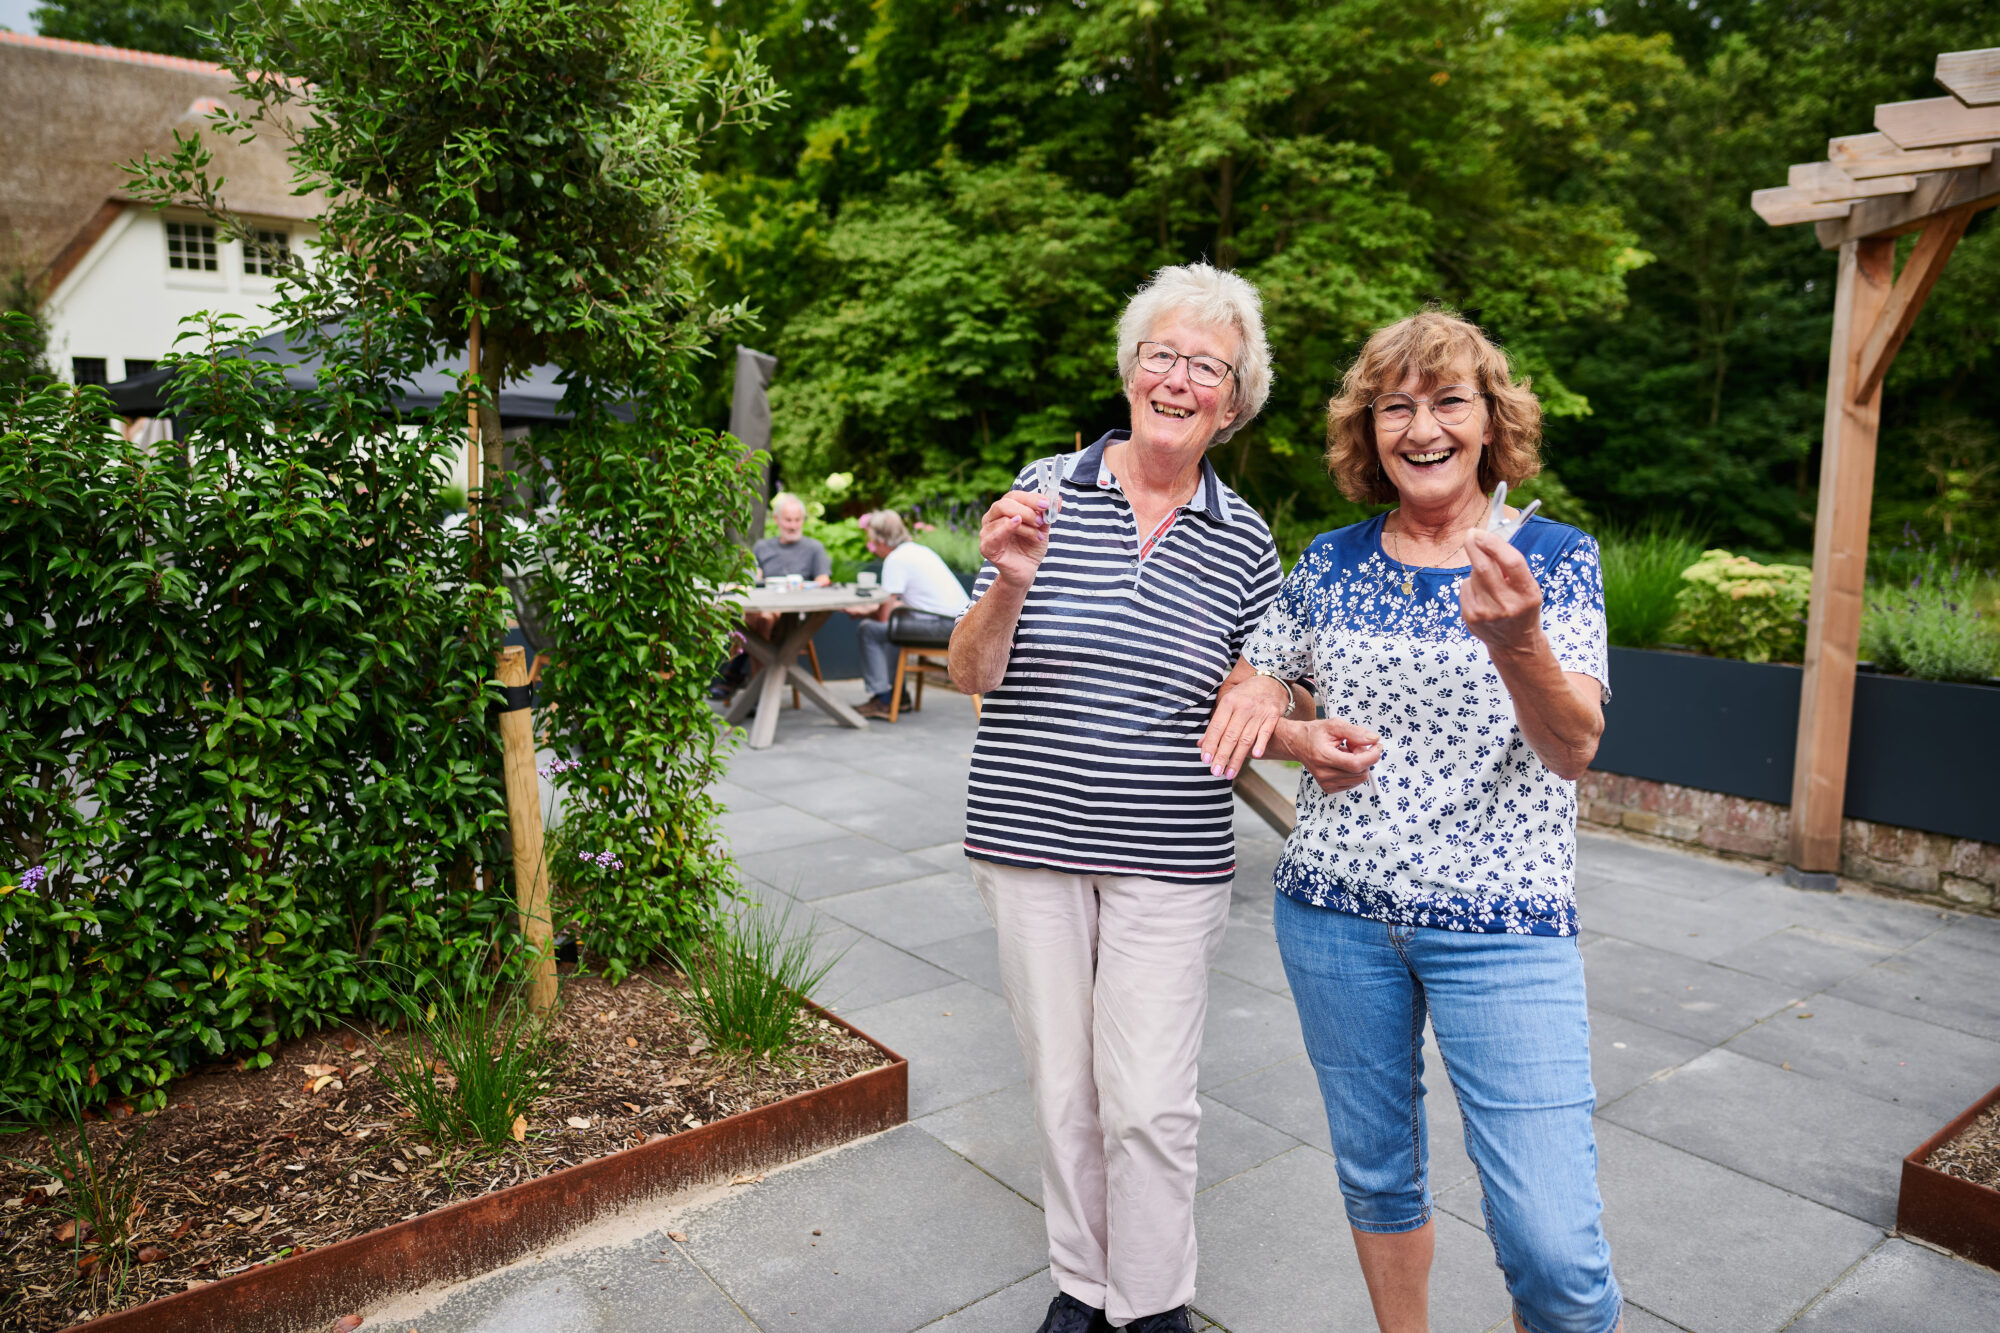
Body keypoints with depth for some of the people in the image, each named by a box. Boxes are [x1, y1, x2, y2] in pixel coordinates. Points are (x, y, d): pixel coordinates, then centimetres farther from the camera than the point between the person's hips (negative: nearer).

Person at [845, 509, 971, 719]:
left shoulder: (896, 559, -9)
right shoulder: (920, 550, 19)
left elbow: (884, 616, -8)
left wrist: (865, 613, 13)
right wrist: (869, 609, 28)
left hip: (942, 627, -10)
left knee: (868, 630, -4)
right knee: (888, 629, 28)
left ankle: (882, 699, -1)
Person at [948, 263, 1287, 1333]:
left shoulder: (1245, 542, 0)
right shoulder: (1046, 490, -3)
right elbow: (971, 676, -5)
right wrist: (1009, 585, -24)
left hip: (1168, 858, 0)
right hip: (1029, 841, 1)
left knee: (1148, 1101, 3)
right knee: (1062, 1086, 14)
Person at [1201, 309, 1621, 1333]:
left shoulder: (1553, 558, -3)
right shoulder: (1330, 564, 4)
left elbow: (1573, 750, -15)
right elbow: (1242, 700, 12)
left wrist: (1515, 641, -35)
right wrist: (1299, 738, -11)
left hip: (1502, 921, -2)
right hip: (1335, 910, 3)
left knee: (1555, 1248, -6)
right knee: (1375, 1172, 16)